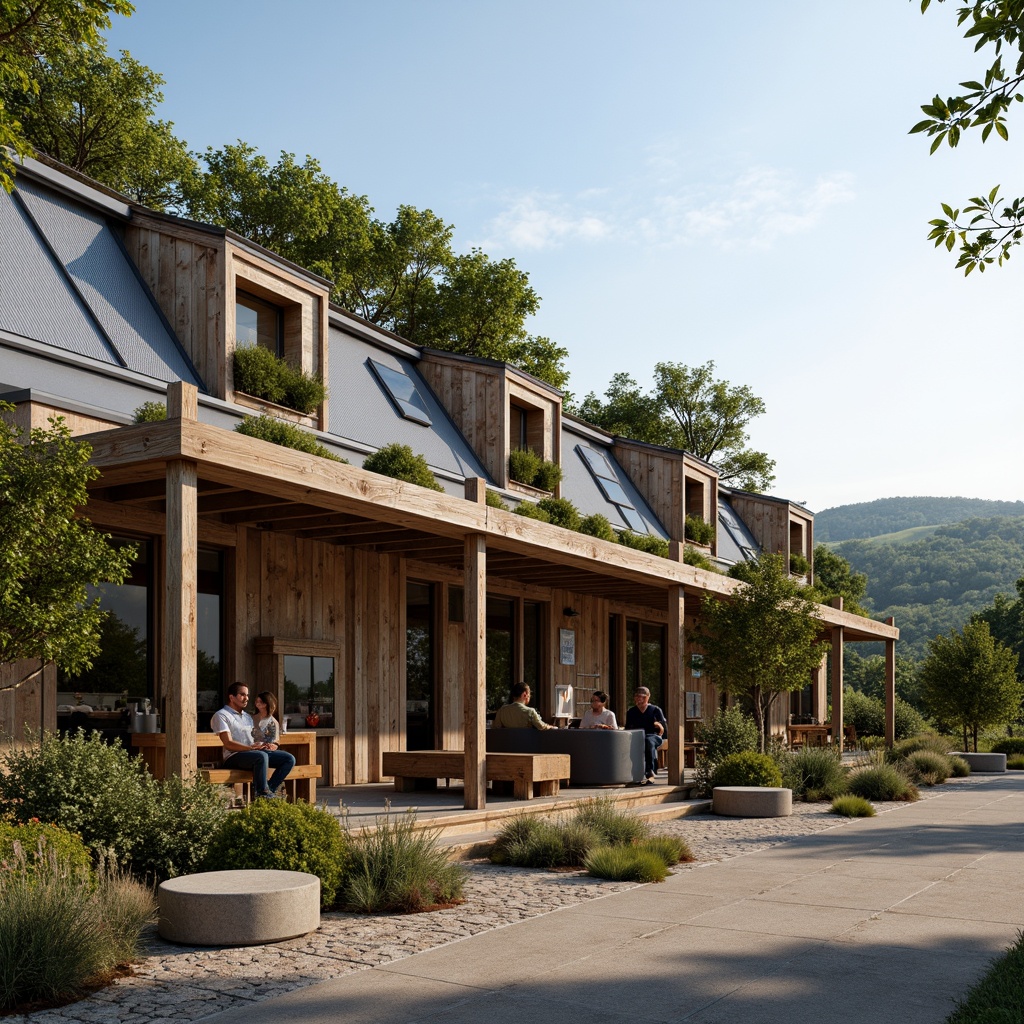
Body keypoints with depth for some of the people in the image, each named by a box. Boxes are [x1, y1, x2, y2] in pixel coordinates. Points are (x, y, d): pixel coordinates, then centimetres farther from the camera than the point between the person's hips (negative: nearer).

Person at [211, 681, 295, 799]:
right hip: (234, 757, -8)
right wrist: (252, 747, -22)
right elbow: (229, 744, -12)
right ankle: (263, 796, -33)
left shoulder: (247, 717, 27)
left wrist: (267, 745, -2)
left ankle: (269, 790, -19)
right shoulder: (221, 716, 0)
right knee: (261, 756, -39)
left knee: (289, 759, -11)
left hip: (257, 752, 8)